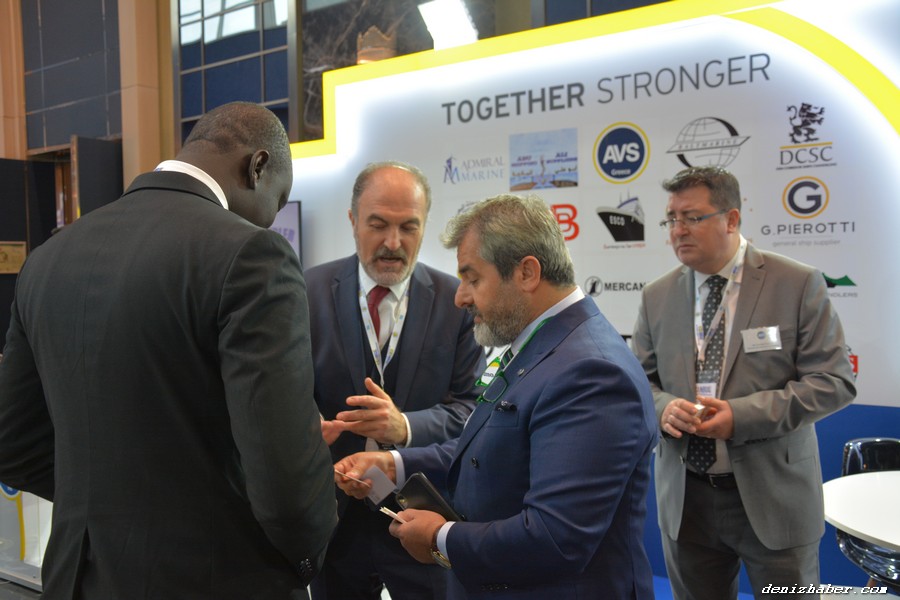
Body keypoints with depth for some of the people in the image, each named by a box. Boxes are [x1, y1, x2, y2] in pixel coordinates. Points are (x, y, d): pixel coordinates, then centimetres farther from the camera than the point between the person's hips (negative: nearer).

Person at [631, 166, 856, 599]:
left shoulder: (798, 285, -7)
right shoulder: (657, 297, 3)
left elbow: (834, 381, -10)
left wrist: (742, 416, -20)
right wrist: (662, 407, -16)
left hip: (773, 498, -3)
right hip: (685, 499, 3)